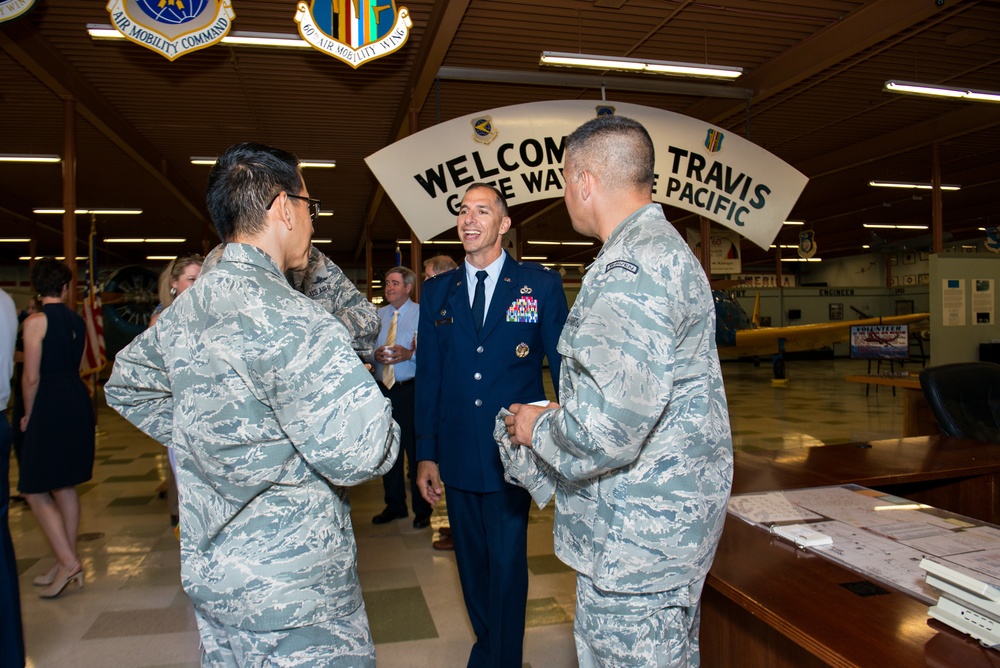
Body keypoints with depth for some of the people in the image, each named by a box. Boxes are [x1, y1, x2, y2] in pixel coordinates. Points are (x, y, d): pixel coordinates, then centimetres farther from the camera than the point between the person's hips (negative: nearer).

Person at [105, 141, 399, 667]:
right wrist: (384, 431, -8)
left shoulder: (185, 309, 3)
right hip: (291, 591, -8)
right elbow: (359, 454, -30)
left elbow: (126, 386, 21)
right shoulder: (285, 317, -25)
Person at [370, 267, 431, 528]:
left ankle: (422, 510, 16)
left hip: (411, 389, -5)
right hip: (383, 389, 6)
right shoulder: (378, 315, 13)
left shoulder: (421, 314, -3)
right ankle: (394, 505, 29)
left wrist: (411, 354, -24)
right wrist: (375, 355, -8)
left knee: (416, 448, 1)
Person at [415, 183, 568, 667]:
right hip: (457, 457, 4)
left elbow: (563, 367, 0)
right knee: (472, 564, 16)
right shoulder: (437, 291, 7)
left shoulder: (541, 285, -2)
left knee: (507, 566, 3)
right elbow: (428, 377, 7)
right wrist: (425, 454, 5)